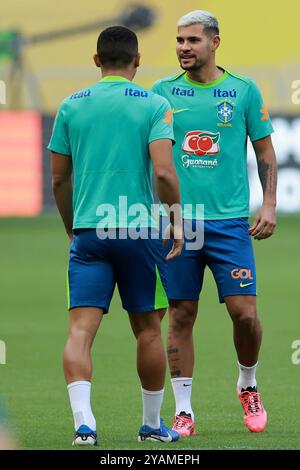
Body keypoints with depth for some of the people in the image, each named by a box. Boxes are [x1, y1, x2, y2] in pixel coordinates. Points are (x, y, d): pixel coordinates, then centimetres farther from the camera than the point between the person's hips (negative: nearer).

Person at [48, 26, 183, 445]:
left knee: (80, 329, -5)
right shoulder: (154, 105, -1)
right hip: (138, 229, -1)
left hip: (87, 233, 1)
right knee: (147, 328, 13)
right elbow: (163, 172, -13)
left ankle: (83, 422, -22)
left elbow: (59, 179, 10)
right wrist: (177, 220, -1)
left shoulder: (71, 107, 7)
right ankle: (153, 424, 23)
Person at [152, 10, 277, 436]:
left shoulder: (244, 91, 4)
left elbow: (265, 153, 9)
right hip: (177, 219, 1)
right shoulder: (163, 92, 6)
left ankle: (248, 385, 19)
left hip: (230, 220, -1)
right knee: (181, 315, 0)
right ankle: (183, 410, 7)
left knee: (244, 311, -7)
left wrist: (269, 205, 0)